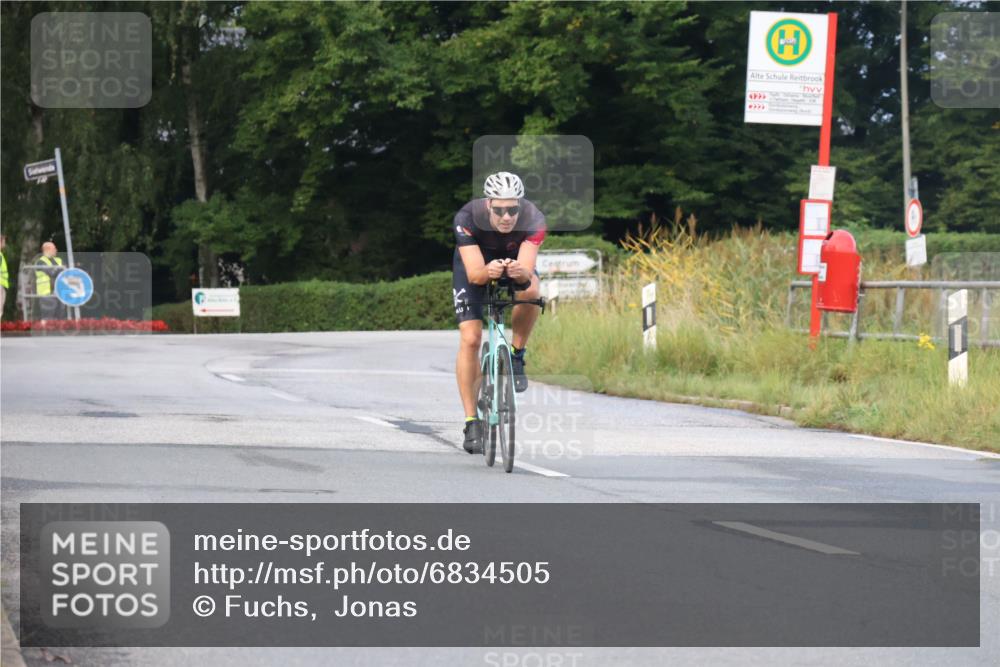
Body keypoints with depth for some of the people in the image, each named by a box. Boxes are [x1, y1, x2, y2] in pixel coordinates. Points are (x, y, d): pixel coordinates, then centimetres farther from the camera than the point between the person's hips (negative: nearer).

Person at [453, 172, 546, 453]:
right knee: (470, 339, -15)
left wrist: (519, 272, -63)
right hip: (476, 266, -1)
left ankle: (516, 356, -8)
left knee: (530, 291, -34)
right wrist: (488, 272, -61)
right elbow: (474, 273, -39)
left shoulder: (534, 220, -32)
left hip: (516, 264, 1)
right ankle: (472, 422, -6)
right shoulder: (467, 218, -34)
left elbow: (527, 270, -40)